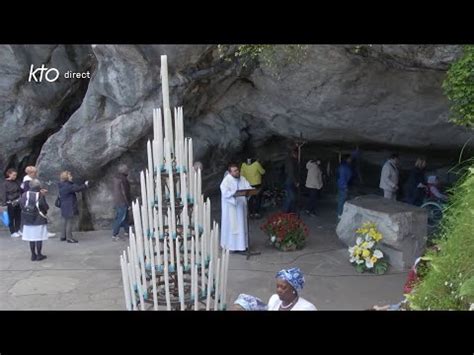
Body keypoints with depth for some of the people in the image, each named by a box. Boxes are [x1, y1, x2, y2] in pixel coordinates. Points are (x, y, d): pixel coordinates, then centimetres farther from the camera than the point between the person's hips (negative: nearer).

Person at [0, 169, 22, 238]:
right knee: (11, 218, 3)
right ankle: (13, 232, 10)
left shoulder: (16, 182, 8)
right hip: (10, 203, -6)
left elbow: (20, 191, 15)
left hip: (18, 203, 6)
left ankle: (18, 230, 21)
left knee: (18, 217, 10)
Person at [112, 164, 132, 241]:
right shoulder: (123, 179, -19)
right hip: (122, 202, -9)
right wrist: (129, 203, -13)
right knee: (120, 218, -5)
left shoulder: (116, 178, 9)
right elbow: (125, 193, -19)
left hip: (116, 201, 9)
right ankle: (114, 235, -6)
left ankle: (127, 231, 30)